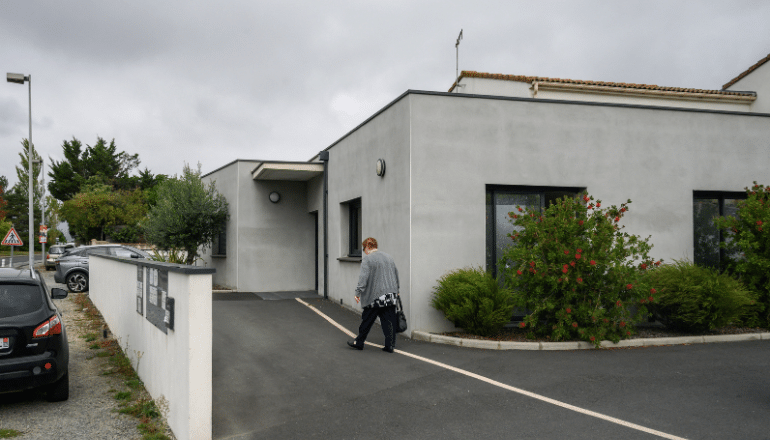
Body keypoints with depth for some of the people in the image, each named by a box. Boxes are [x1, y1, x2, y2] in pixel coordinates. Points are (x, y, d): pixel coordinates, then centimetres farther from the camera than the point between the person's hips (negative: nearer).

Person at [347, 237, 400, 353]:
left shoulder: (367, 259, -8)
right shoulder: (388, 257, 13)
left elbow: (363, 278, -15)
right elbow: (396, 274, 20)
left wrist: (358, 293, -12)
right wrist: (396, 290, 29)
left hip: (375, 297, -5)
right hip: (391, 296, 6)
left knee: (367, 321, 7)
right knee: (389, 321, 6)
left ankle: (359, 342, 19)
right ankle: (390, 345, 6)